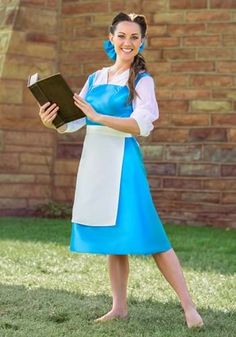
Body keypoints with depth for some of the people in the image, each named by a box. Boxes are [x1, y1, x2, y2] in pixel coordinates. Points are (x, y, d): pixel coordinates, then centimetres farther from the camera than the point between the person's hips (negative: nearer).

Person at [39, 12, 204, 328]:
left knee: (145, 232, -9)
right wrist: (52, 121, -12)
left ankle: (189, 306, -5)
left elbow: (142, 125, -16)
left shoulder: (142, 80, -2)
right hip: (95, 160, 5)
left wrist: (98, 117, -24)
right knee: (111, 236, 9)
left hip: (123, 160, -5)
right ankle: (119, 307, 17)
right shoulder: (95, 79, 14)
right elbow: (72, 121, 9)